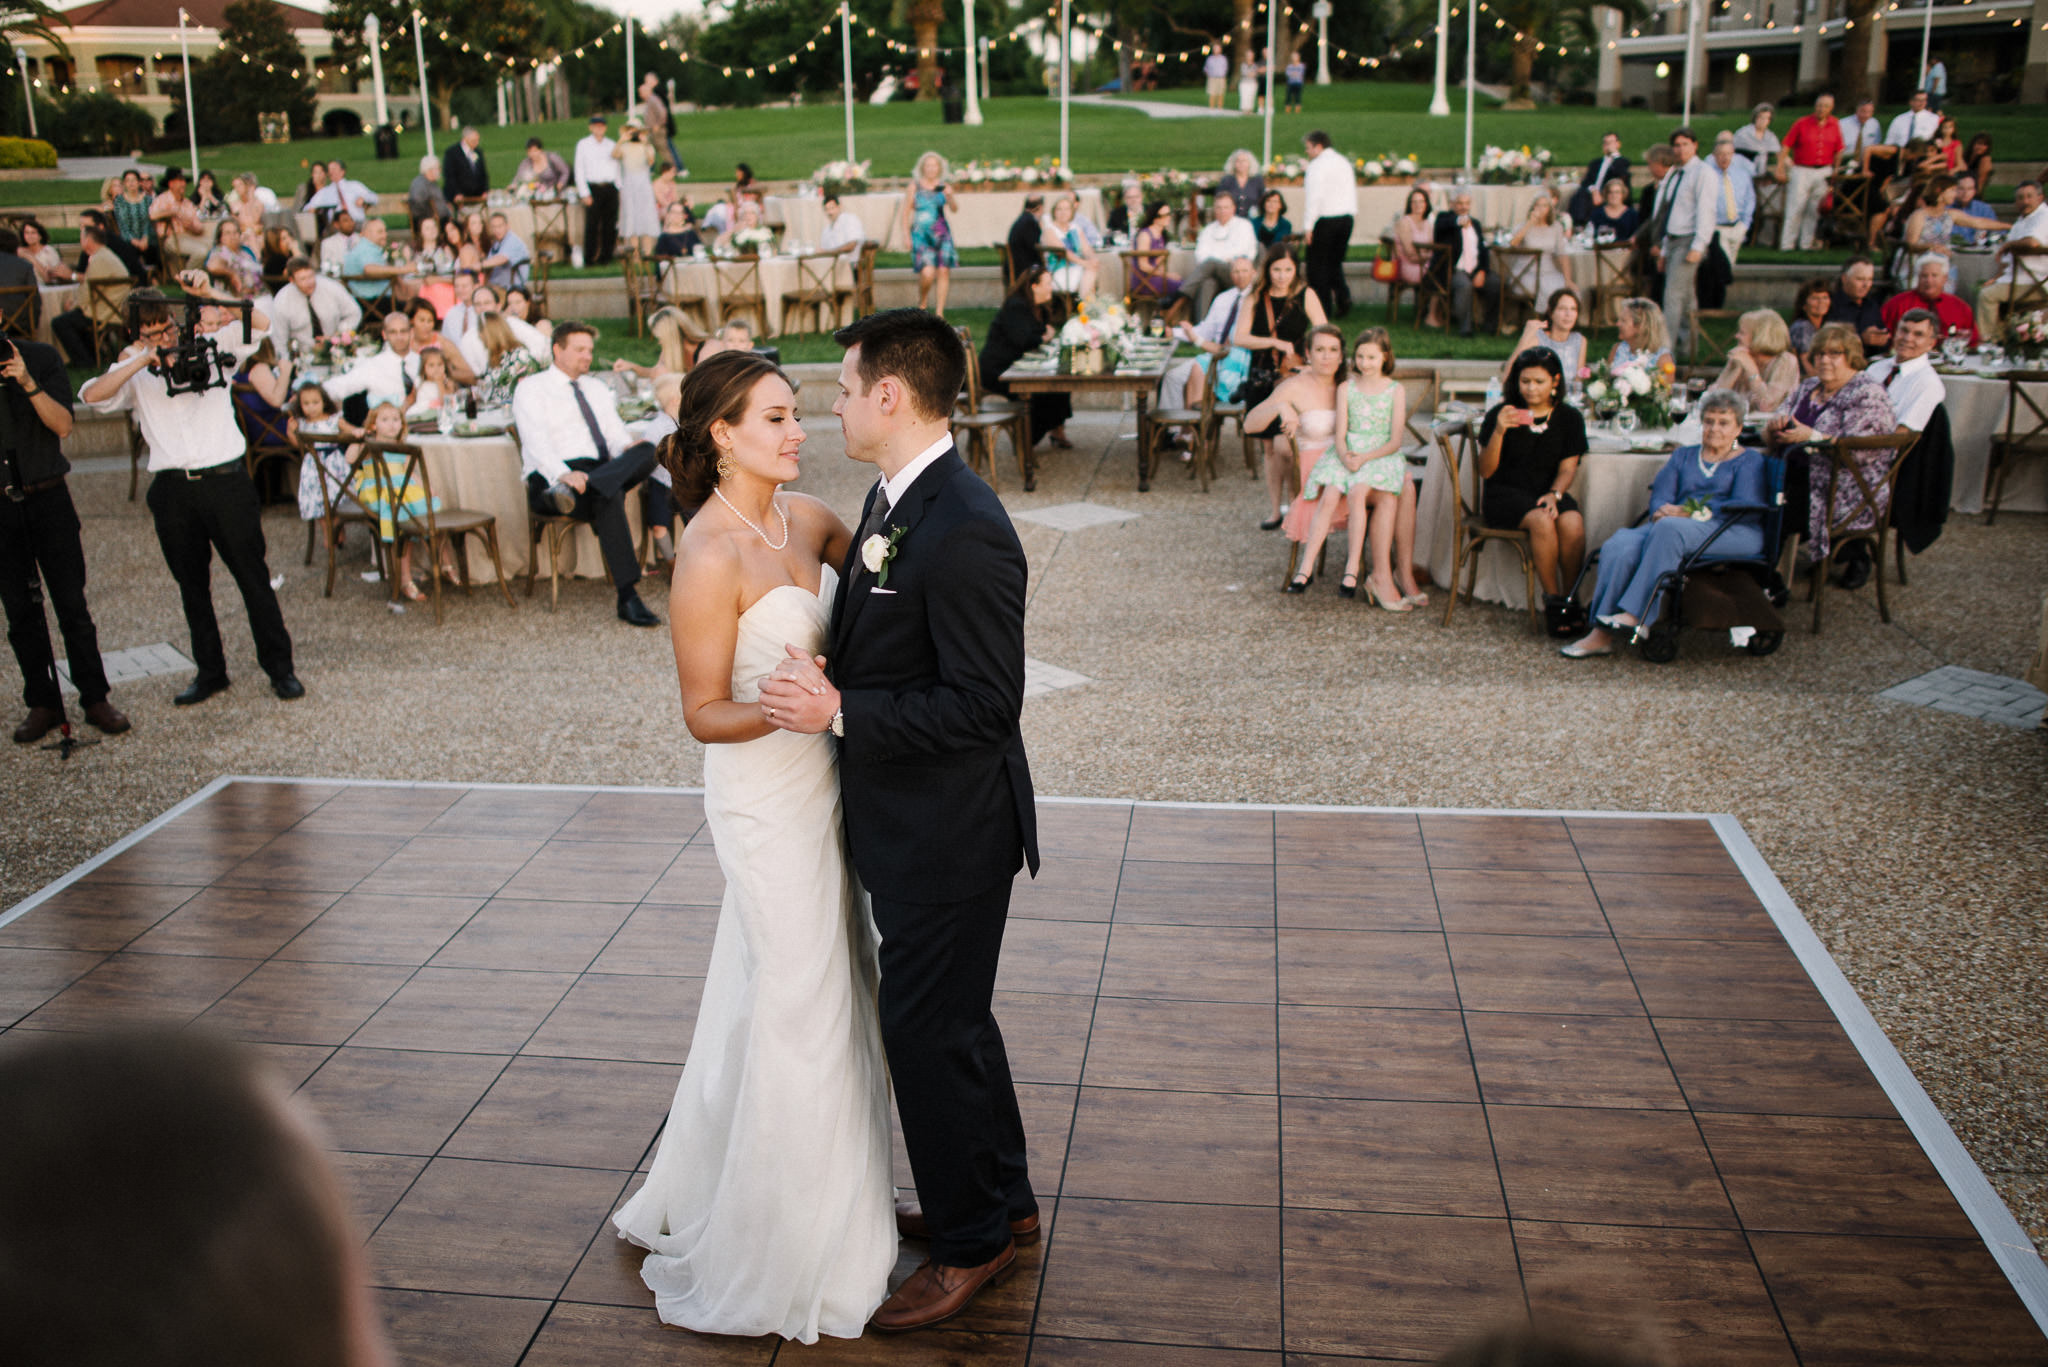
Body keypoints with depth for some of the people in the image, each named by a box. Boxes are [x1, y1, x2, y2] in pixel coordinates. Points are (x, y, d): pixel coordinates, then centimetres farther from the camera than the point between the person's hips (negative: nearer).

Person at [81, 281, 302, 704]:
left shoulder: (209, 348, 6)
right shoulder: (134, 373, 10)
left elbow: (260, 324, -8)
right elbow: (92, 395, -7)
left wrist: (209, 293, -20)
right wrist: (142, 360, -13)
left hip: (225, 478, -3)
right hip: (173, 489, 3)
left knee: (253, 577, 0)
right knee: (192, 586, 10)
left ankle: (280, 667, 8)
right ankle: (210, 671, 21)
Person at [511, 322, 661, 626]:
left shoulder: (597, 387, 28)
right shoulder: (531, 388, 8)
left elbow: (616, 432, 18)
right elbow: (536, 442, -8)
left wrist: (626, 448, -10)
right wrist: (564, 474, -29)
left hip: (603, 469, 6)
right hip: (551, 480, -5)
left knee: (647, 452, -27)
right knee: (609, 496, -39)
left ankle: (570, 493, -44)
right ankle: (628, 598, -43)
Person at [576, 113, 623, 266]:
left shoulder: (611, 145, 16)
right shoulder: (583, 145, 7)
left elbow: (617, 167, 17)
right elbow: (579, 170, 3)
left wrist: (618, 187, 4)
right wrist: (584, 193, -6)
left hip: (611, 188, 3)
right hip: (593, 188, -3)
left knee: (610, 225, 1)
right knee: (592, 225, -7)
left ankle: (605, 257, 9)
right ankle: (589, 259, -3)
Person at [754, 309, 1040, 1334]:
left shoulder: (963, 532, -26)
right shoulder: (893, 497, 5)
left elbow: (983, 705, -26)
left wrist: (838, 712, -24)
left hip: (948, 835, -10)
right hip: (907, 824, 10)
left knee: (929, 1030, 5)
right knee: (953, 1018, 22)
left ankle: (970, 1241, 27)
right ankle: (1001, 1201, 42)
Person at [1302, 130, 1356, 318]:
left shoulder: (1317, 165, -11)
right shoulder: (1344, 162, 14)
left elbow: (1315, 197, -18)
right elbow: (1352, 193, 14)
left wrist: (1309, 226, -18)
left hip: (1325, 220, -8)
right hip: (1346, 217, 8)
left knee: (1318, 264, 2)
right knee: (1335, 262, 18)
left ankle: (1323, 307, 1)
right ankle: (1343, 295, -2)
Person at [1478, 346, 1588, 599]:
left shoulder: (1569, 418, 7)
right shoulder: (1501, 414, -1)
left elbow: (1568, 468, 6)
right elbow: (1485, 471, -5)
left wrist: (1554, 494, -15)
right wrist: (1499, 431, -20)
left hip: (1546, 491, 3)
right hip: (1505, 492, -2)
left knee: (1572, 521, -30)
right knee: (1541, 520, -33)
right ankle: (1552, 598, -20)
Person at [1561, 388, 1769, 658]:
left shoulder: (1751, 461, 13)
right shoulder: (1683, 456, 27)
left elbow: (1746, 506, -5)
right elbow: (1659, 496, 13)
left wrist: (1691, 513, -15)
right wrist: (1663, 511, -13)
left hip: (1735, 533, -4)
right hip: (1676, 529, 4)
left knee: (1670, 528, -38)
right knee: (1618, 545, -27)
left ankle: (1637, 615, -41)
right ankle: (1601, 634, -33)